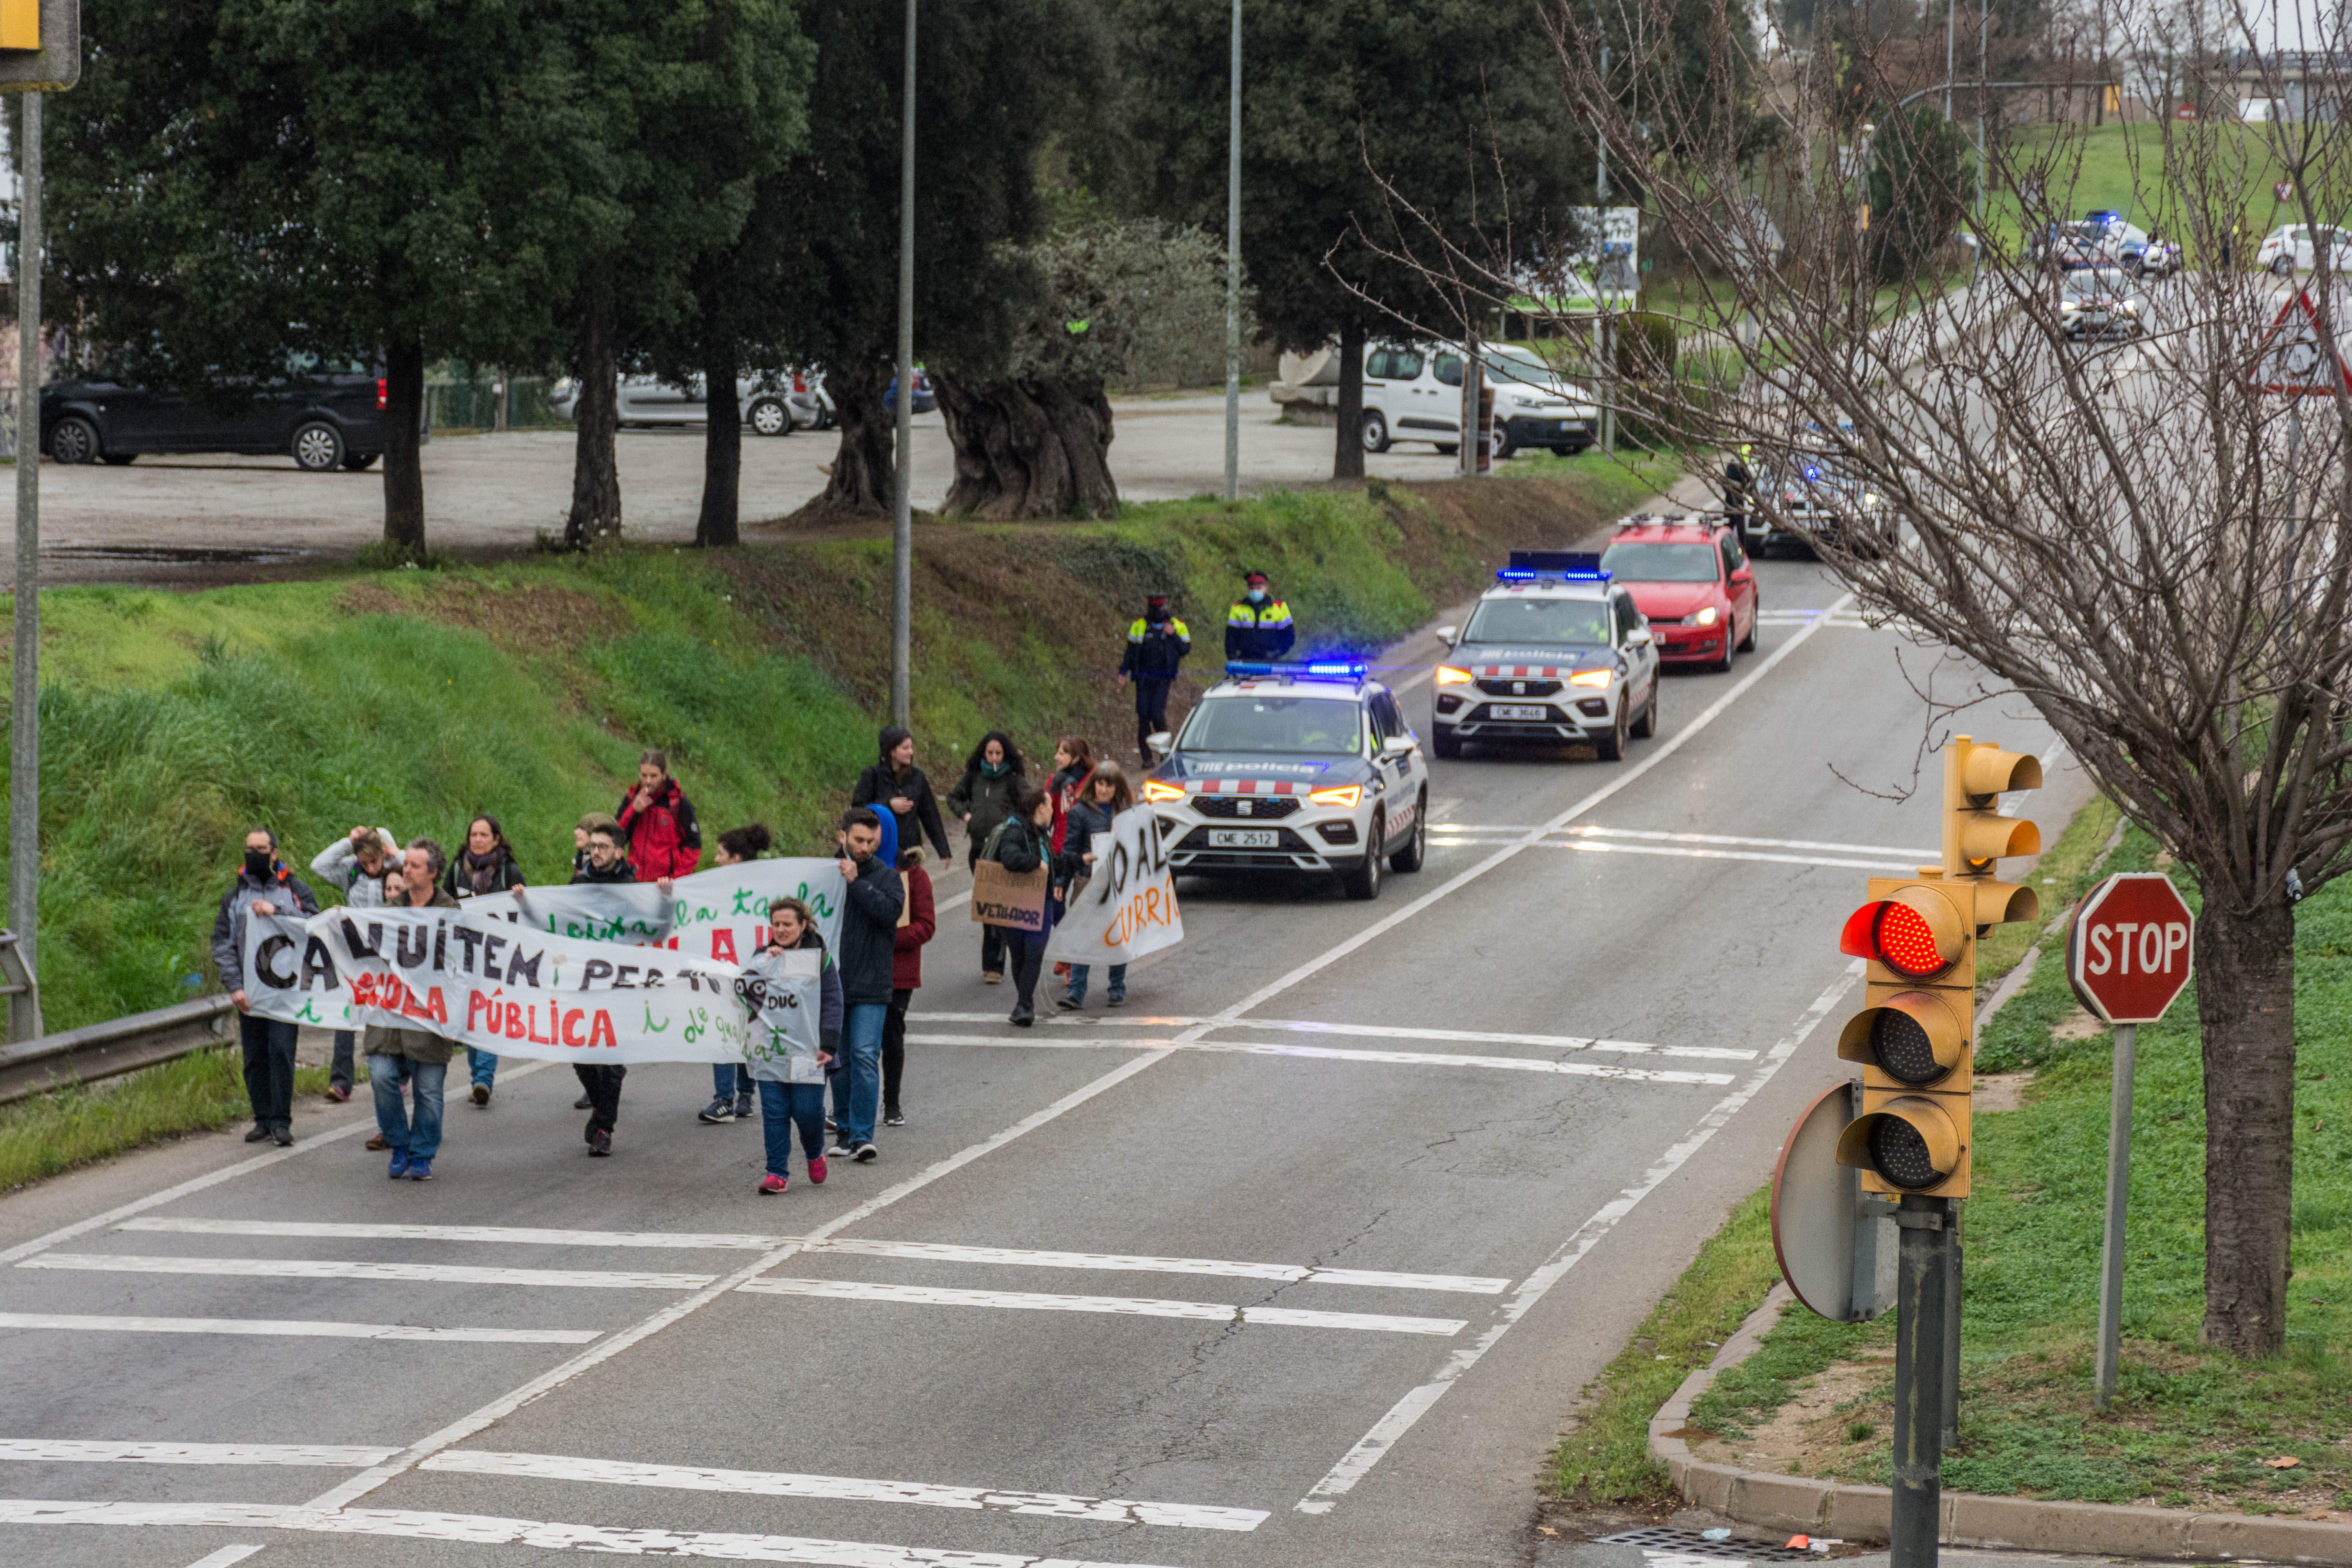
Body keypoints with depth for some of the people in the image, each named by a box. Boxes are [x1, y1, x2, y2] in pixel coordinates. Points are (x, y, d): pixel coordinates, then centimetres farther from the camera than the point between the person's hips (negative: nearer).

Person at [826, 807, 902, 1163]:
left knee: (865, 1057, -11)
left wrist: (856, 882, -19)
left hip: (870, 986, -3)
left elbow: (890, 910, -18)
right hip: (832, 983, 3)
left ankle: (863, 1136, -13)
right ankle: (845, 1131, 20)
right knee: (839, 1060, 10)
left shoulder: (886, 875, 0)